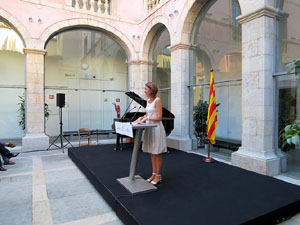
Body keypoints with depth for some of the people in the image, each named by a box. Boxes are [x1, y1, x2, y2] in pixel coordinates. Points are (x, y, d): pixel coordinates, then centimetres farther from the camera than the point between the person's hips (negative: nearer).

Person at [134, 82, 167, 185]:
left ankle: (158, 176, 14)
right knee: (152, 153, 13)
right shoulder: (148, 101, 12)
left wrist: (147, 118, -17)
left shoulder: (157, 100, -12)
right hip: (149, 128, 8)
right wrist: (141, 118, 1)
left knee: (157, 153, 2)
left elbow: (159, 117, -16)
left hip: (156, 128, -8)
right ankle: (154, 173, 25)